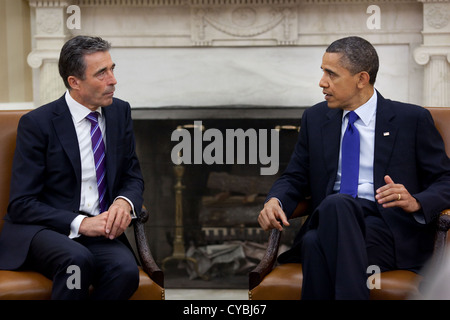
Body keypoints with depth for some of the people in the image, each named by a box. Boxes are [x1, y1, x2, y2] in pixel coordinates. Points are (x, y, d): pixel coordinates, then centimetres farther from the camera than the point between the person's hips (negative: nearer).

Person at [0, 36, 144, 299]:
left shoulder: (121, 112, 8)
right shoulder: (37, 123, -7)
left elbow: (133, 177, 15)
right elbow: (21, 204, -9)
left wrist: (125, 202, -10)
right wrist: (79, 223, -21)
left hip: (99, 229, 4)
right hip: (43, 230, -4)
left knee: (126, 269, -30)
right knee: (77, 259, -37)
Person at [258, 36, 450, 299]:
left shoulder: (413, 119, 6)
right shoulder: (315, 118, 18)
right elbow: (295, 177, 20)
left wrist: (416, 203, -17)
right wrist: (274, 201, -3)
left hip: (390, 232, -3)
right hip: (331, 220, 3)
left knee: (336, 204, -36)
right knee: (314, 243, -35)